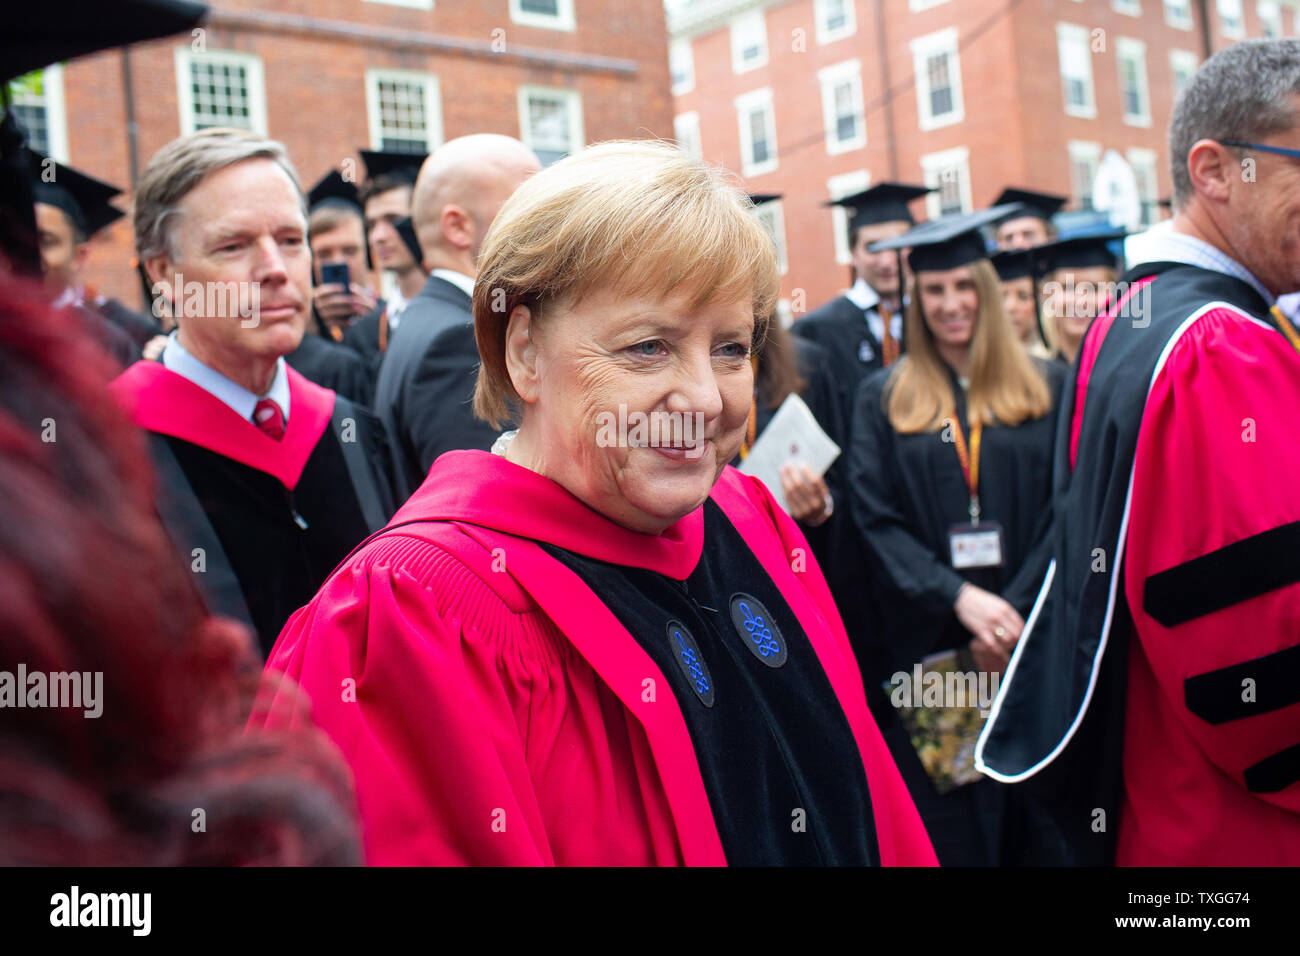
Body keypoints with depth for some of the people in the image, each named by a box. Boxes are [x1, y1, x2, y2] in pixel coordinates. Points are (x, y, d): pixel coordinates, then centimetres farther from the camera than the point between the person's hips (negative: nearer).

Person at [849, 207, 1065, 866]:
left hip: (1032, 642, 1)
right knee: (945, 826, 4)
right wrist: (960, 598, -16)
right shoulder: (882, 399, 6)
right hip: (928, 646, 0)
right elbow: (876, 520, -2)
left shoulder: (1046, 389, 7)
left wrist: (1016, 612, -14)